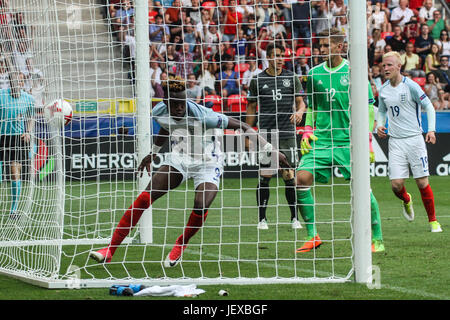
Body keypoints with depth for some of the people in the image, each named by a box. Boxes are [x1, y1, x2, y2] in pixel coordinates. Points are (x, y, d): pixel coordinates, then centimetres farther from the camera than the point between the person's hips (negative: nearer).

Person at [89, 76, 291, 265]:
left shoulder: (201, 115, -28)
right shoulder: (160, 112, -11)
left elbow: (242, 127, -23)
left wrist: (272, 151, -23)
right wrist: (152, 153, 30)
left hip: (207, 163, -4)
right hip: (178, 159, 4)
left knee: (200, 207, -28)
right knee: (145, 198, -15)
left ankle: (181, 245, 4)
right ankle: (110, 250, -13)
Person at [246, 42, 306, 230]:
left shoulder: (292, 78, 8)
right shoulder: (257, 80, 5)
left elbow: (300, 102, 10)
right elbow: (251, 108, 11)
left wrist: (299, 112, -13)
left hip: (287, 133, 1)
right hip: (265, 133, -1)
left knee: (289, 176, -1)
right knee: (265, 177, -3)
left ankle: (294, 218, 7)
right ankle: (262, 219, 6)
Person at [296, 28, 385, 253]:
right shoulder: (314, 74, 9)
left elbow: (368, 108, 1)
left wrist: (367, 140, -5)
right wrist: (307, 131, 7)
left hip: (348, 141, -3)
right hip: (321, 140, 3)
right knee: (302, 178, -14)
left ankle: (377, 240, 3)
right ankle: (313, 236, -4)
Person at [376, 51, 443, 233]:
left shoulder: (410, 86, -8)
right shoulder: (384, 90, 7)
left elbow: (429, 107, -3)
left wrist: (431, 130, -15)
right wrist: (380, 125, 3)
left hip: (414, 139, -3)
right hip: (395, 142, 3)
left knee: (422, 183, -4)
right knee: (396, 184, -7)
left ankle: (433, 221, 10)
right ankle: (406, 200, 29)